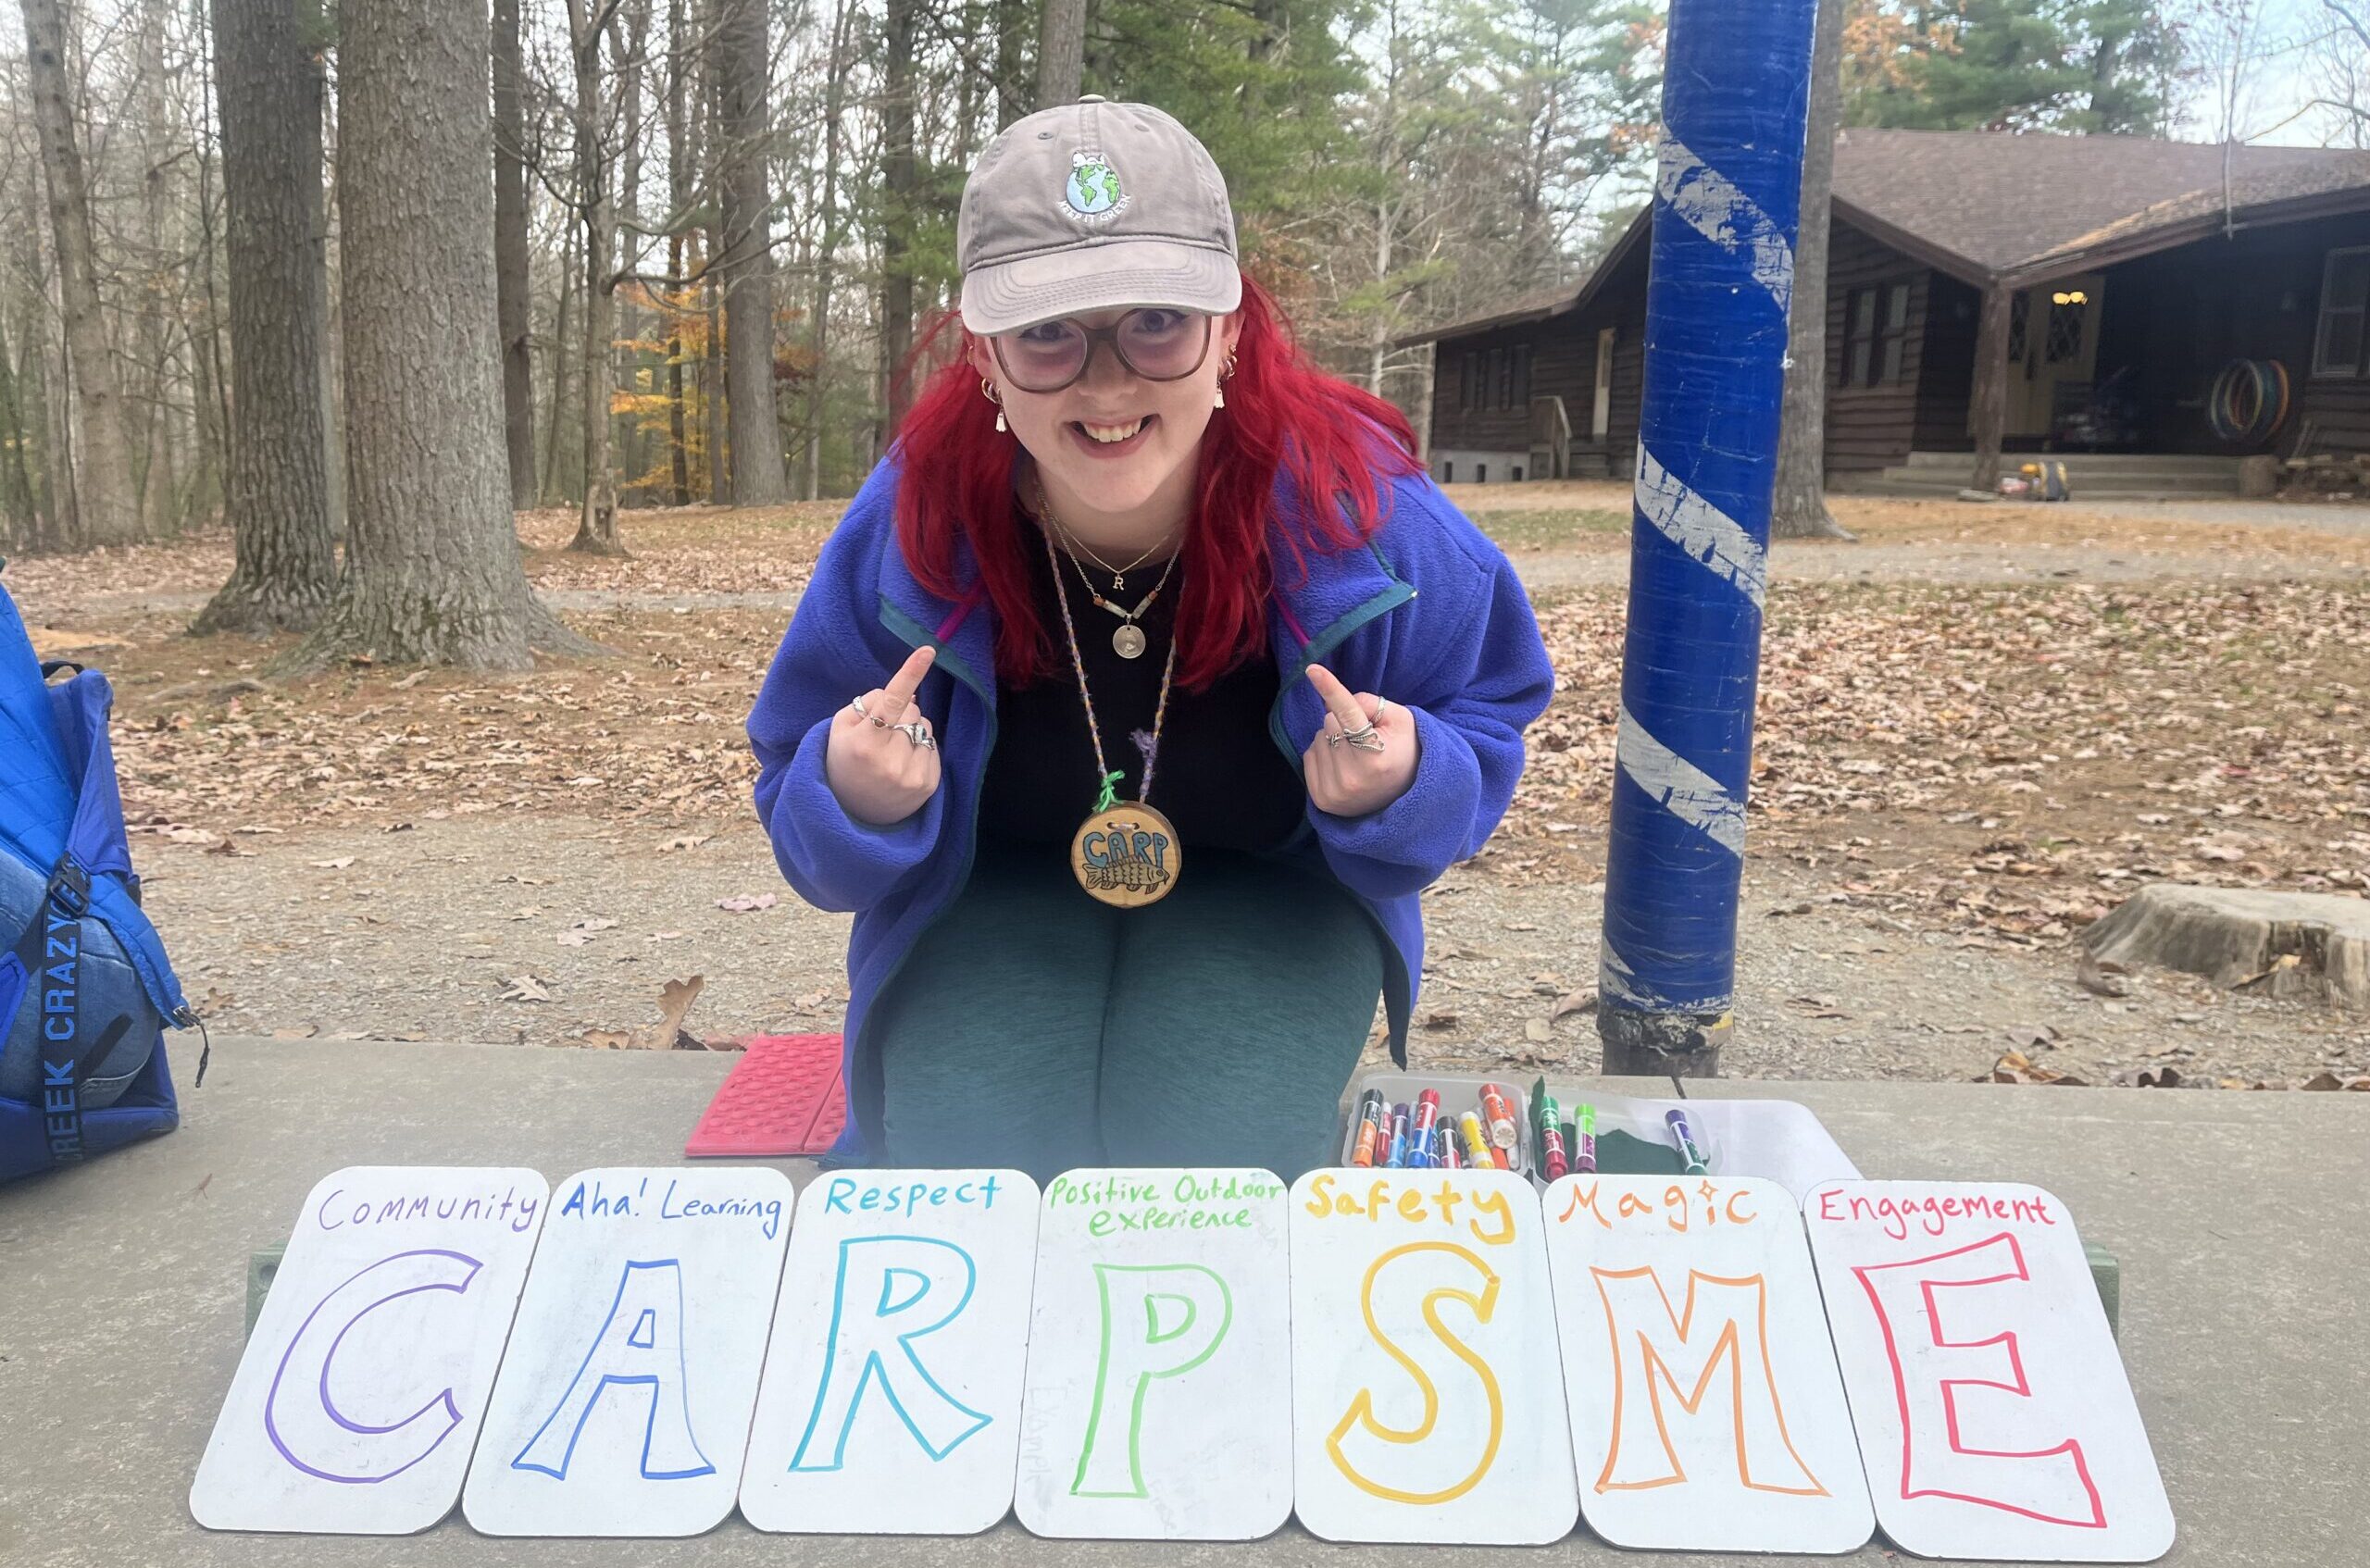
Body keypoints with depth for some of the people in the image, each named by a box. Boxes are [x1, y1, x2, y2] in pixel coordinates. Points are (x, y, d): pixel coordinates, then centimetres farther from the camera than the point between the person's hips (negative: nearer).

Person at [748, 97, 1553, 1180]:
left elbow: (1481, 723, -2)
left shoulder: (1357, 504, -21)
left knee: (1209, 1173, -24)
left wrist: (1408, 783, -26)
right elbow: (801, 814, -4)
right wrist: (857, 801, -29)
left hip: (1271, 897, 0)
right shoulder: (912, 519, -18)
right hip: (996, 899, 1)